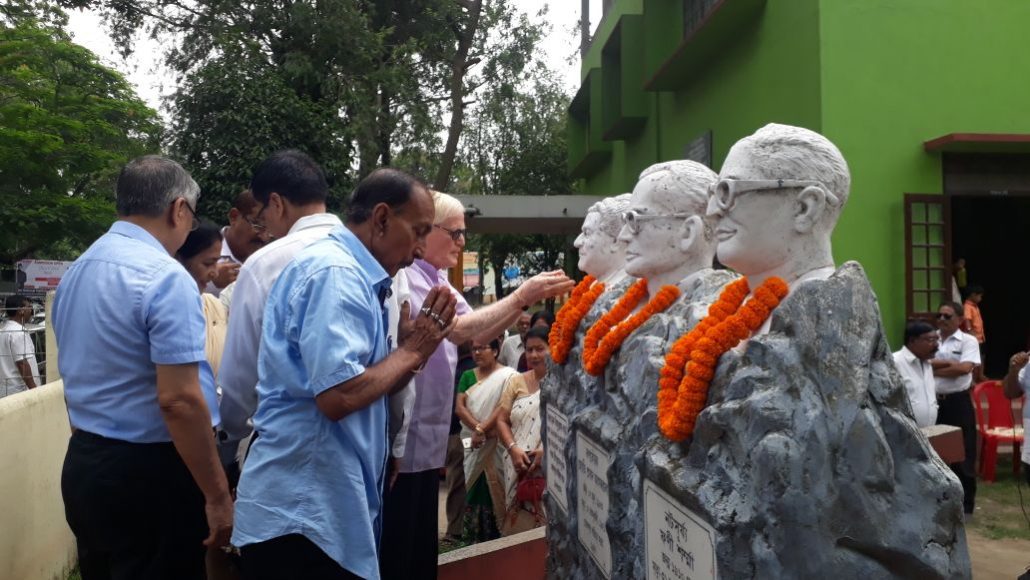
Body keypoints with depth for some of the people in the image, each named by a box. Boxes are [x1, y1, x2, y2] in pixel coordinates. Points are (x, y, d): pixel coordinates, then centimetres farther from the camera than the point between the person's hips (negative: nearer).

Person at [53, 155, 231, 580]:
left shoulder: (75, 271, 8)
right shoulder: (166, 277, -19)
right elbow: (179, 401, -24)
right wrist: (217, 495, -18)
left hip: (82, 463, 9)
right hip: (148, 471, -8)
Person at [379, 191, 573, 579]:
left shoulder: (438, 279, 11)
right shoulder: (403, 275, -17)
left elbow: (479, 334, 11)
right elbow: (458, 329, -25)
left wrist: (528, 298, -2)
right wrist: (521, 296, -21)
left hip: (428, 437, 9)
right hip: (401, 438, -9)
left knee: (422, 547, 19)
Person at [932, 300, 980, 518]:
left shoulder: (968, 341, -3)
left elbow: (965, 369, -16)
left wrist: (935, 369, -12)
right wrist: (950, 364, -16)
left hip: (958, 403, -3)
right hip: (933, 402, 3)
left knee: (963, 454, 4)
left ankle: (965, 504, 17)